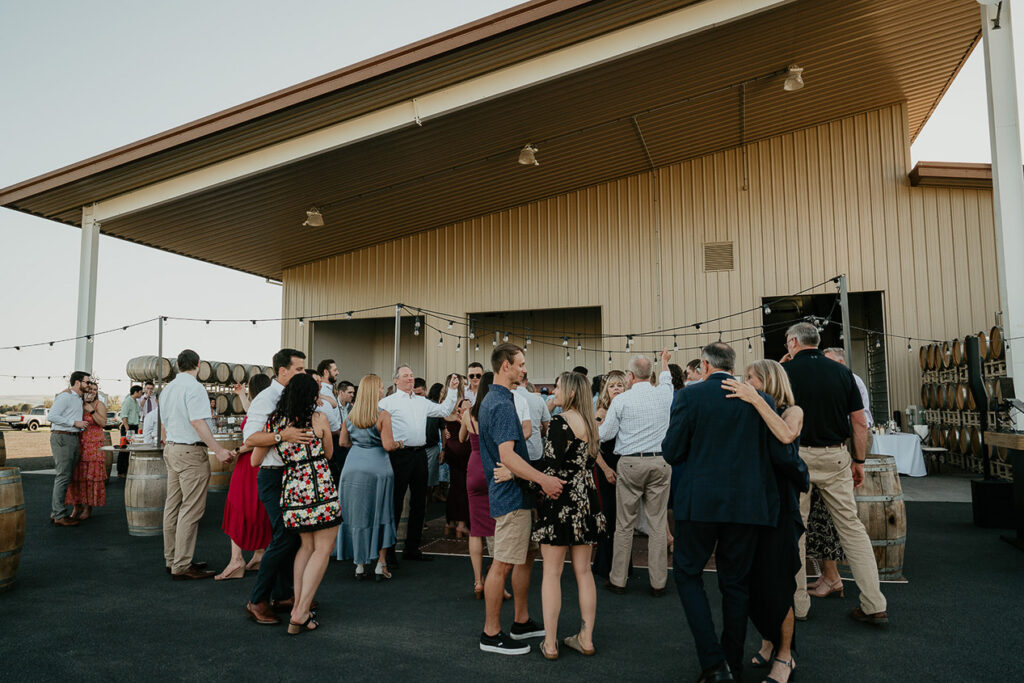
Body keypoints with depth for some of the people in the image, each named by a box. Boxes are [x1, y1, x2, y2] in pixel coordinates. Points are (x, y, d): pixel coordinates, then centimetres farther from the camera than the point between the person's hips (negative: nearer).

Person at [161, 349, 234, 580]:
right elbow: (197, 422, -22)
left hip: (171, 449, 10)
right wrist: (218, 450, -23)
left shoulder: (168, 388, 14)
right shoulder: (194, 387, -13)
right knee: (191, 510, -6)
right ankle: (182, 566, -3)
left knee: (173, 507, 13)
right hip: (191, 451, -9)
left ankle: (171, 559, 22)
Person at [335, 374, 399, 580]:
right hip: (377, 468, -4)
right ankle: (381, 565, 11)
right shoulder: (382, 416, -11)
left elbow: (343, 441, 12)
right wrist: (397, 443, 5)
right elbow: (388, 445, -16)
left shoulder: (350, 415, 4)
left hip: (352, 468, 4)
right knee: (381, 515, 7)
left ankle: (359, 565, 17)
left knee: (356, 515, 10)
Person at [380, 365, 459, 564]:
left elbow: (444, 410, 18)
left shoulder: (422, 401, 17)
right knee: (395, 503, -3)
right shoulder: (388, 402, -1)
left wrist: (453, 390, 11)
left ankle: (412, 548, 22)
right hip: (400, 454, -6)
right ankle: (388, 550, 6)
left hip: (420, 454, 6)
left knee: (419, 502, 11)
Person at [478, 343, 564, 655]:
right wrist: (542, 478, -34)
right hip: (511, 494, -11)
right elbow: (507, 456, -28)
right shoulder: (502, 404, -19)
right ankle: (491, 633, 9)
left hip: (515, 493, 11)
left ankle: (521, 622, 29)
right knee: (502, 564, -2)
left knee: (525, 557, 18)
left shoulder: (492, 400, 15)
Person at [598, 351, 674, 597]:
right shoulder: (664, 394, 3)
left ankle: (618, 580, 15)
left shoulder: (621, 400, -6)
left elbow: (605, 435, -2)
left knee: (624, 524, 6)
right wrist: (664, 362, 48)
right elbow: (666, 380, 29)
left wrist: (601, 421, 19)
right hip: (660, 463, 2)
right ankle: (658, 582, 11)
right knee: (658, 524, 6)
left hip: (630, 464, -2)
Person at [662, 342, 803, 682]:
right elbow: (780, 455, -3)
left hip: (699, 502, -3)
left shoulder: (688, 396, -7)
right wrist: (801, 469, 19)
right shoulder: (761, 400, -1)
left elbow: (672, 453, -7)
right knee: (735, 583, 15)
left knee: (688, 575, 12)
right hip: (746, 503, 3)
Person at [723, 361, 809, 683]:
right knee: (754, 577, 10)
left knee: (776, 580, -1)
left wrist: (756, 400, -27)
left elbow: (786, 435, -27)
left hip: (779, 503, -5)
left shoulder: (792, 411, -3)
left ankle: (784, 657, 15)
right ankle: (768, 642, 31)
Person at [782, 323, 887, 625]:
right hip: (836, 457, 3)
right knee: (851, 525, 10)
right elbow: (860, 422, 5)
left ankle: (797, 604, 15)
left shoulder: (785, 370, -6)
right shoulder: (842, 371, 4)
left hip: (796, 456, -3)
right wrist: (859, 461, 13)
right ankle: (874, 605, 11)